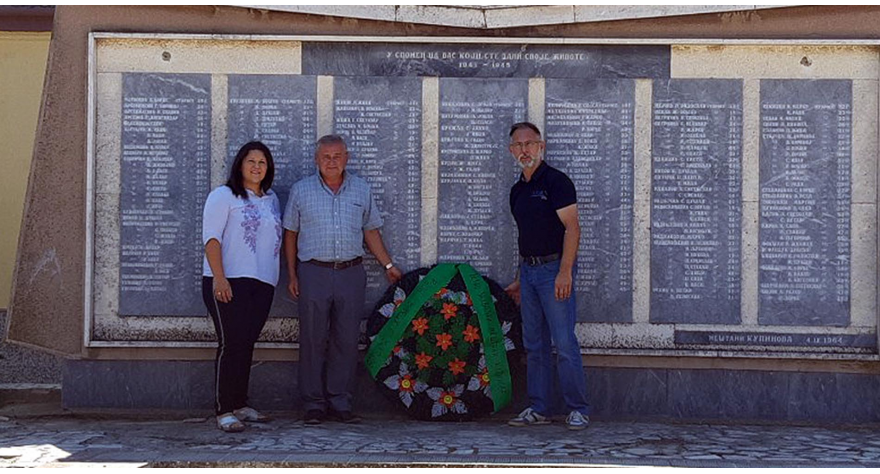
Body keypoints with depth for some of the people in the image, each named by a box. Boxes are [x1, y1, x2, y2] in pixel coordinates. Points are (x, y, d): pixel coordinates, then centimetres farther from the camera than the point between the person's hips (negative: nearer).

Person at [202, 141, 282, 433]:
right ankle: (223, 411, -6)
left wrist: (281, 277, 16)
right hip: (229, 282, -6)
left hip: (262, 283, 6)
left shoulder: (271, 200, 19)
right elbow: (211, 238, -9)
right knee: (231, 344, -9)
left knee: (247, 345, 9)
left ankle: (240, 405, 16)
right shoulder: (223, 196, 0)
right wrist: (219, 278, -20)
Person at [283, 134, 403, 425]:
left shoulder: (361, 190, 11)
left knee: (347, 341, 3)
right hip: (314, 273, -2)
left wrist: (388, 265, 15)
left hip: (351, 273, 2)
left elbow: (371, 231, 18)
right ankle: (314, 404, 9)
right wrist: (292, 275, 3)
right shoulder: (301, 190, 6)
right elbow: (290, 234, 8)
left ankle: (340, 403, 12)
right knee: (314, 341, 0)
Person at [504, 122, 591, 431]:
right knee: (534, 345, 9)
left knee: (565, 344, -8)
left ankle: (578, 410, 0)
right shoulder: (517, 190, 16)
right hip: (528, 270, 8)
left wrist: (565, 272, -22)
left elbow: (572, 228, -14)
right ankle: (538, 409, 15)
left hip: (554, 269, -8)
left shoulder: (555, 181, -7)